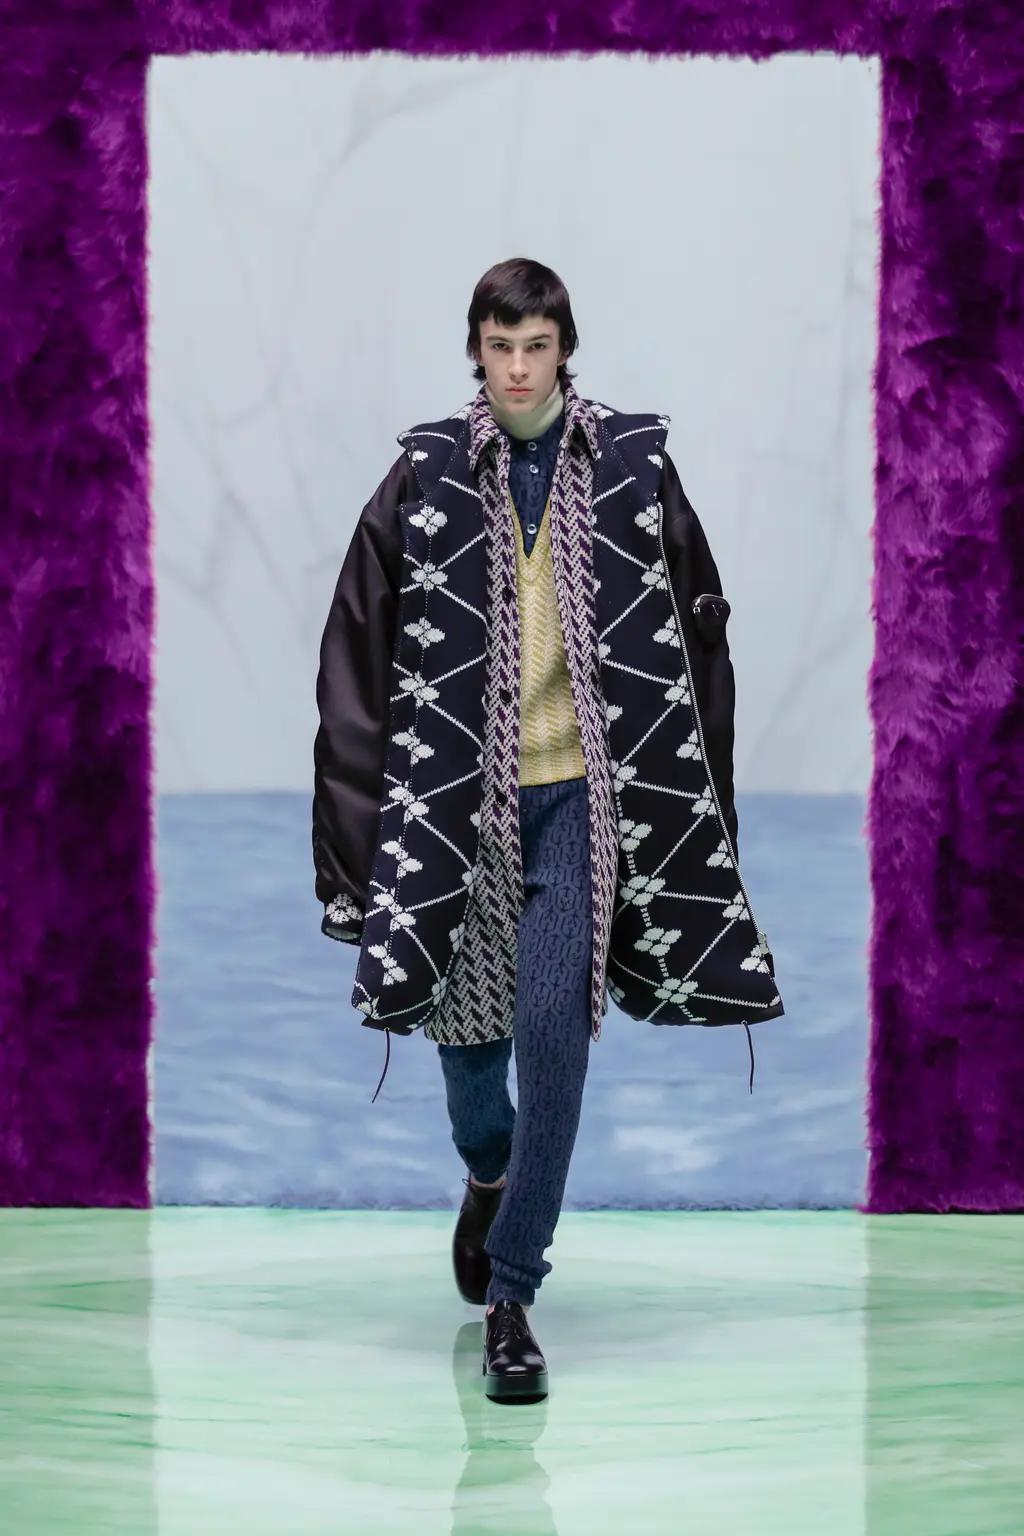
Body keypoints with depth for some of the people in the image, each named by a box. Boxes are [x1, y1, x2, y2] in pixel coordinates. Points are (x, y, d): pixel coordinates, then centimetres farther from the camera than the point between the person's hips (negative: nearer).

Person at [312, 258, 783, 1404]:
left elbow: (694, 625, 7)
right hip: (461, 785, 1)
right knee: (464, 1018, 12)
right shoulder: (428, 474, -1)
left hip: (579, 789, -1)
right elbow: (361, 638, 1)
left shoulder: (631, 467, -1)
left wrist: (678, 784, 5)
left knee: (554, 1030, -11)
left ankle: (511, 1295, -1)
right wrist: (368, 816, -3)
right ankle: (489, 1177, 46)